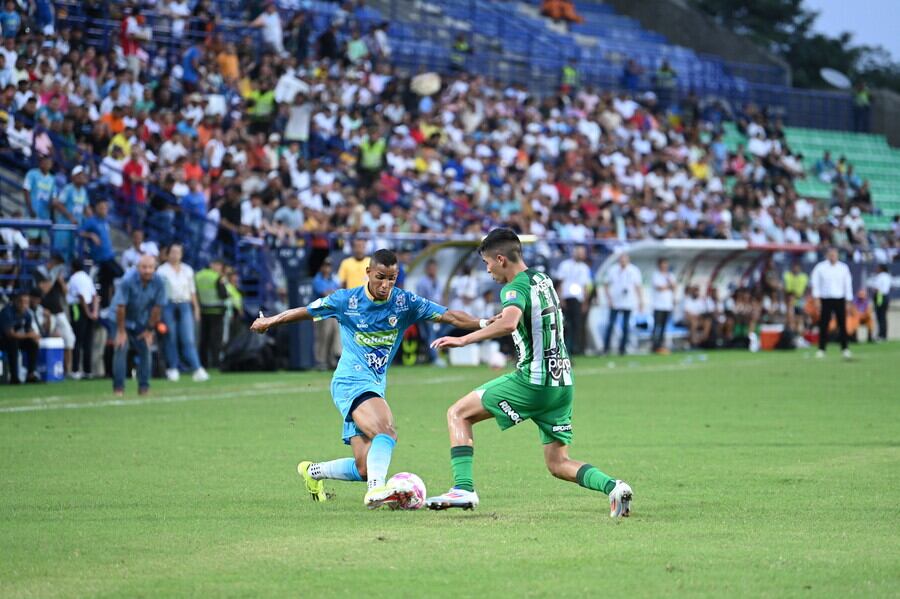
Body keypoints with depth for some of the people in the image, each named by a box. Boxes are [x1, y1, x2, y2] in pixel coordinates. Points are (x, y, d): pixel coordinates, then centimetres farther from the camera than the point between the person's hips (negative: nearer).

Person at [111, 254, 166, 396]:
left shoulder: (159, 282, -17)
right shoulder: (128, 281, -27)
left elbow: (157, 307, -8)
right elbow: (120, 307, -22)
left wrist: (149, 330, -4)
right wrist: (121, 330, -17)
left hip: (142, 322, 3)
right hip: (125, 320, -3)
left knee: (145, 351, -2)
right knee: (121, 349, -13)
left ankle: (144, 387, 9)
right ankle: (118, 388, -9)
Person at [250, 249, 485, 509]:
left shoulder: (405, 302, 2)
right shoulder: (346, 300, -3)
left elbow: (448, 315, -5)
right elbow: (306, 312, 11)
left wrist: (483, 323, -19)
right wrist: (269, 321, 22)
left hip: (375, 386, 5)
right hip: (351, 382, -5)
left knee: (364, 469, 2)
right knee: (386, 430, -32)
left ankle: (313, 471, 28)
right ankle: (376, 489, -43)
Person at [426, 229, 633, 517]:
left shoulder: (516, 288, -11)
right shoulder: (543, 279, 15)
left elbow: (509, 323, -33)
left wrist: (463, 340, -30)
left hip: (533, 381, -8)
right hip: (563, 383, 8)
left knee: (458, 413, 4)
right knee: (558, 464, 12)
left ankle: (463, 488, -7)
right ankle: (612, 486, -12)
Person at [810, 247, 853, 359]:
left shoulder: (843, 268, 8)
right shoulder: (820, 267, 2)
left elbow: (848, 284, 10)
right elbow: (815, 283, 2)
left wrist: (848, 301, 6)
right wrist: (817, 299, -7)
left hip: (840, 300, 1)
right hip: (825, 300, -1)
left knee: (842, 325, -2)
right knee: (823, 325, -3)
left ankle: (844, 348, 4)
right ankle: (821, 349, 1)